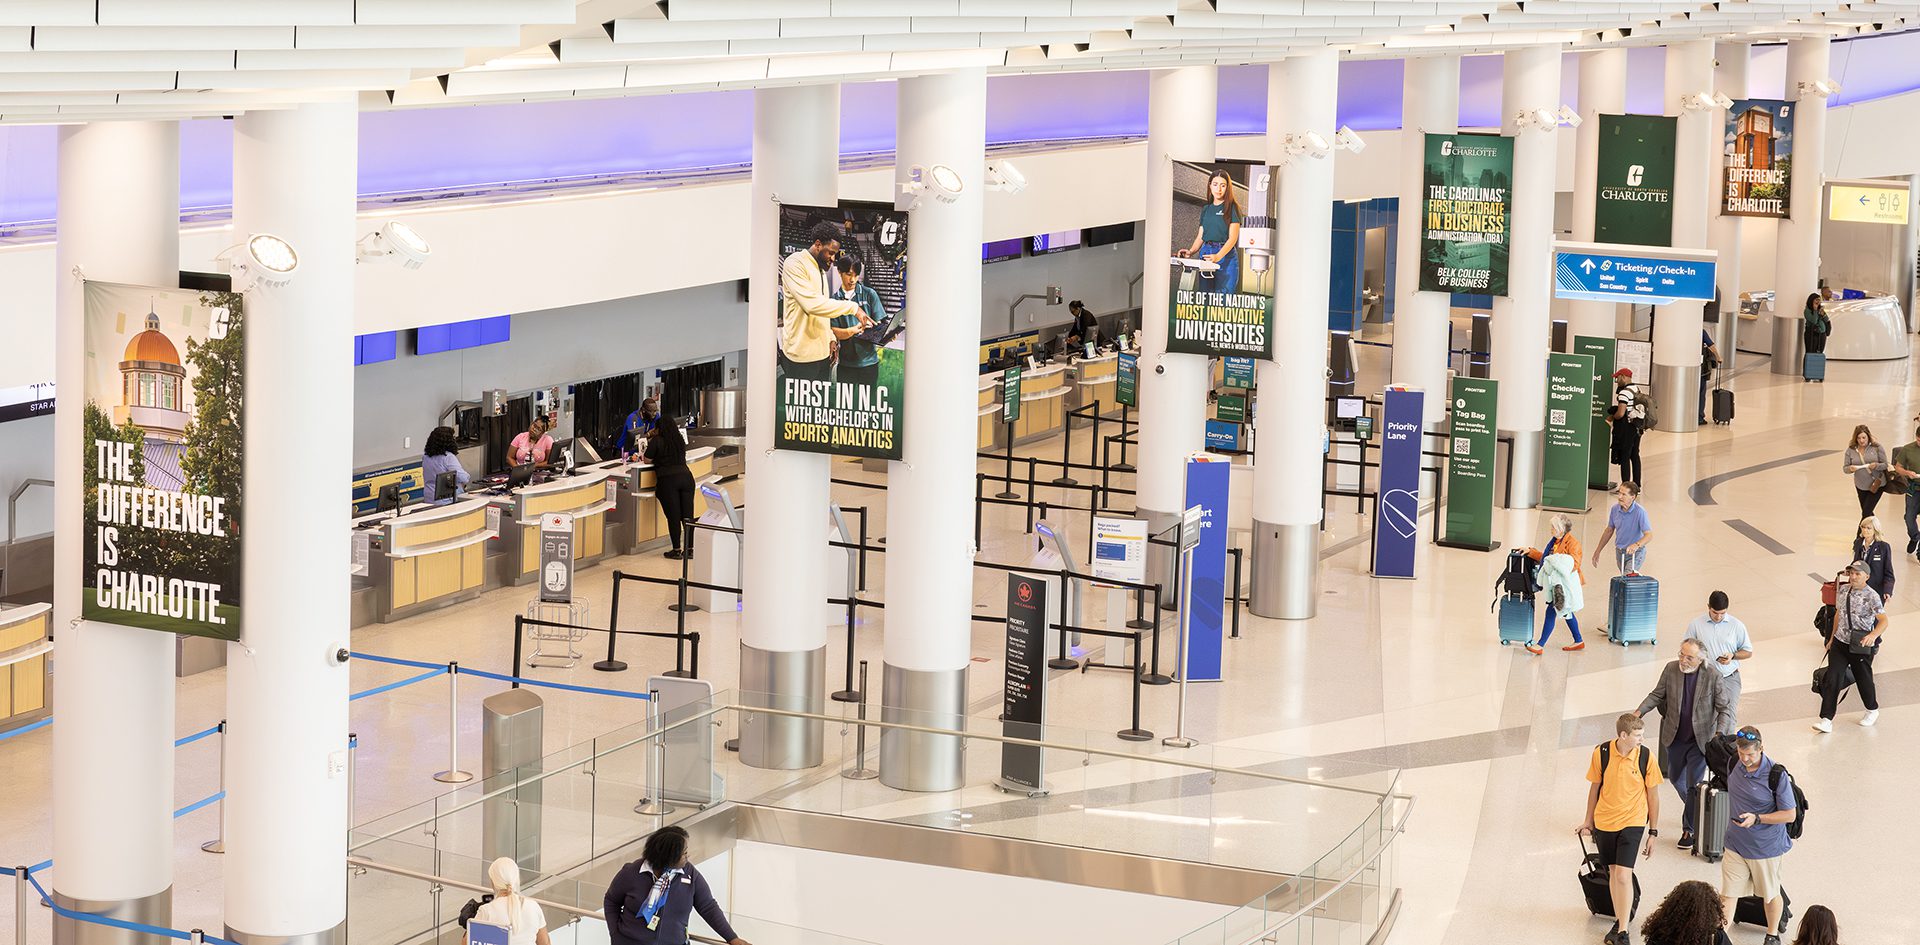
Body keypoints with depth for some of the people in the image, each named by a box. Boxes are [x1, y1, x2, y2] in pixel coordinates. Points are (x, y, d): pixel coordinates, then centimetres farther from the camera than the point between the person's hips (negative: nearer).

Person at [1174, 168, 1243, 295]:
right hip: (1205, 254, 5)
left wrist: (1218, 256, -23)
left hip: (1226, 256, -5)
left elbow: (1233, 237, -8)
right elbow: (1200, 236, 17)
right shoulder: (1206, 210, 19)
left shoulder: (1231, 207, 1)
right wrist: (1191, 252, -4)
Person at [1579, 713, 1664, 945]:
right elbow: (1595, 787, 5)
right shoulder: (1601, 753, -10)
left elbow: (1652, 795, -2)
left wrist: (1653, 832, 1)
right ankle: (1619, 922, 28)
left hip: (1632, 823, -2)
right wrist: (1588, 821, 13)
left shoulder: (1646, 757, -12)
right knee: (1613, 873, 13)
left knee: (1623, 876, -10)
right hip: (1604, 822, 2)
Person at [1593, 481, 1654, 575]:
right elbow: (1609, 531, 9)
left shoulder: (1640, 512, -22)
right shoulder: (1615, 509, -5)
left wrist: (1636, 545, -46)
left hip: (1635, 553, -6)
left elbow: (1649, 535, -26)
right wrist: (1597, 551, 12)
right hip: (1619, 552, 6)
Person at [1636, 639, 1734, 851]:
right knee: (1675, 777, 22)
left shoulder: (1712, 677, -16)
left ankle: (1689, 829, 9)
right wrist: (1640, 711, -13)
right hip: (1675, 738, 4)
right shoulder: (1671, 669, -9)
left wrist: (1719, 734, -24)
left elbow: (1725, 709, -10)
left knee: (1693, 785, -5)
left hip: (1700, 740, -4)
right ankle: (1693, 808, 50)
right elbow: (1657, 695, 3)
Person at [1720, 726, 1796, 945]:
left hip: (1766, 847, -3)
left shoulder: (1777, 775, -21)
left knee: (1770, 894, 17)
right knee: (1727, 894, 1)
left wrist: (1757, 818, -26)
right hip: (1736, 845, 3)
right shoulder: (1734, 765, -6)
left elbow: (1790, 814, -16)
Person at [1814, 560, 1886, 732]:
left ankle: (1873, 710, 41)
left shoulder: (1871, 597, -17)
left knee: (1863, 679, 13)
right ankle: (1826, 720, -7)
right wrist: (1832, 638, 19)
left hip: (1861, 647, -5)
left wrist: (1873, 635, -43)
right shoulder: (1843, 590, 2)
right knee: (1832, 679, -6)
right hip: (1840, 642, 5)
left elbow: (1883, 621, -24)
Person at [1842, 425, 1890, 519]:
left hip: (1876, 485, -4)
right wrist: (1850, 469, -25)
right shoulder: (1851, 450, -3)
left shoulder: (1877, 448, -10)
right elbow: (1845, 468, -1)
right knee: (1866, 512, 16)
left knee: (1866, 512, -10)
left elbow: (1885, 465, -6)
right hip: (1860, 486, 4)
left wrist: (1876, 465, -28)